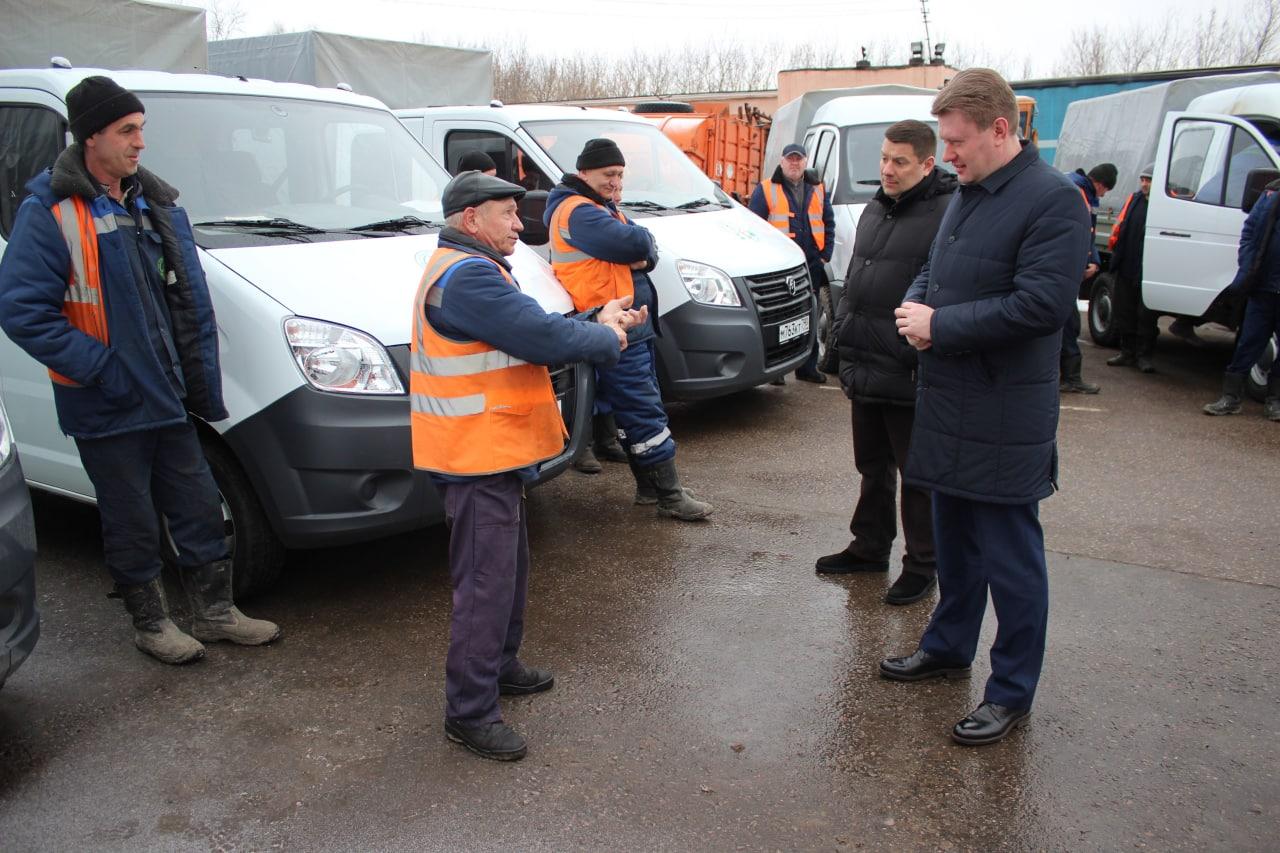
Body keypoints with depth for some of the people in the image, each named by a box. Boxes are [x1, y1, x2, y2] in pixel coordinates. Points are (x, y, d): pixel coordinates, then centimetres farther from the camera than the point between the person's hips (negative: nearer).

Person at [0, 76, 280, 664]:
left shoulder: (157, 204, 9)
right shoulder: (50, 212, -10)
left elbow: (193, 301, 10)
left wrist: (203, 383, 4)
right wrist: (98, 365, -19)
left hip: (168, 398, 6)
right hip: (107, 410, -5)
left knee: (198, 508, 12)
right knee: (132, 523, 7)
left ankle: (215, 614, 27)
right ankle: (151, 625, 25)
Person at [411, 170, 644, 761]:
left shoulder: (473, 270, 16)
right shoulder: (467, 276, -20)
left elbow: (535, 330, 14)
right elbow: (541, 338, -24)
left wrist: (598, 322, 2)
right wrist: (604, 339, -8)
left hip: (492, 450, 11)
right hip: (477, 454, -11)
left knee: (508, 566, 22)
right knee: (487, 581, -6)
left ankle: (499, 665, 38)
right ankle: (469, 712, 4)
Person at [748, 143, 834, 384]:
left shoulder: (818, 190, 14)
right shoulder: (765, 190, 1)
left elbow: (829, 224, 16)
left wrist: (825, 254, 5)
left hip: (811, 265, 4)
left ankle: (808, 366, 19)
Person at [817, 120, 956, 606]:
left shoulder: (947, 215, -14)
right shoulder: (875, 211, 14)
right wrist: (843, 338, 20)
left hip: (908, 378, -8)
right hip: (865, 371, 8)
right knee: (872, 467, 20)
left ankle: (921, 565, 19)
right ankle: (869, 547, 35)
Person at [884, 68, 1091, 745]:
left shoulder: (1053, 200, -15)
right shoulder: (967, 193, 12)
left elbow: (1041, 304, -23)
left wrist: (940, 325, -18)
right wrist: (916, 306, 0)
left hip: (1005, 416, -8)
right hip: (947, 403, 9)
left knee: (1009, 554, 2)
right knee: (954, 537, 21)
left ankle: (1012, 692, 16)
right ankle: (949, 646, 38)